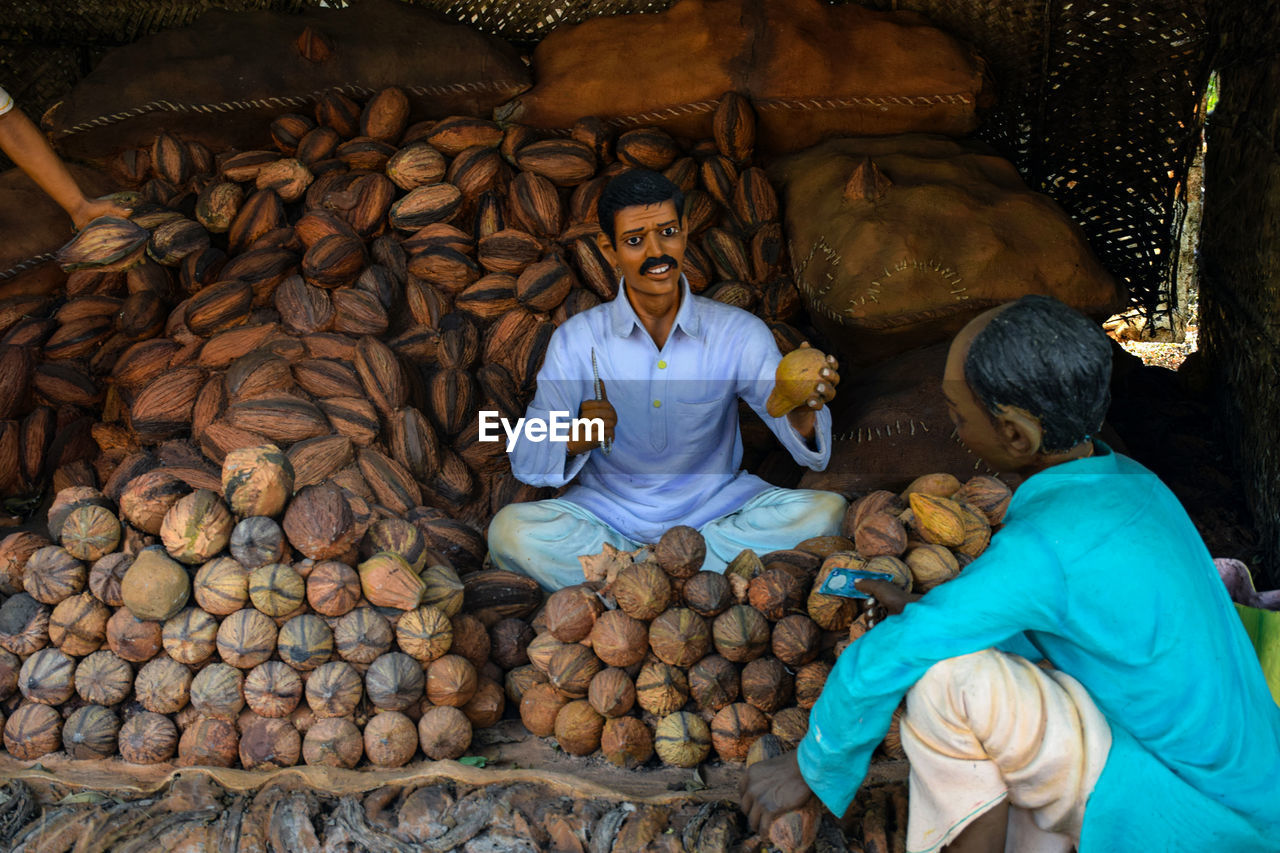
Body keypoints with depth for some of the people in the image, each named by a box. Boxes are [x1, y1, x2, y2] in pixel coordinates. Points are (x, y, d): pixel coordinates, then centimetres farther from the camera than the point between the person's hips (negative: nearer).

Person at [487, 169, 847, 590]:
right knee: (511, 528, -27)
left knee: (826, 510, -24)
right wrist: (574, 440, -27)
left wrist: (802, 413, -34)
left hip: (715, 510, 1)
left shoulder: (740, 333, -1)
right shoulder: (577, 339, -2)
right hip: (608, 514, 0)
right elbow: (525, 461, -4)